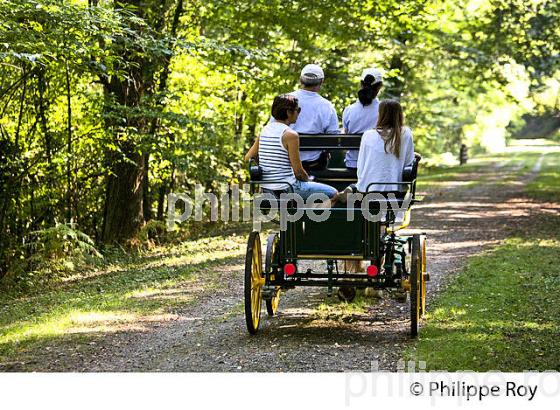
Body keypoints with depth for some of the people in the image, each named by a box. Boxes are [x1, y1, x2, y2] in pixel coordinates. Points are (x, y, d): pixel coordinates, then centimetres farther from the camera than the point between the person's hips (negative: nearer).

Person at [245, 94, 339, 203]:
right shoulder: (290, 135, -17)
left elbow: (247, 158, 11)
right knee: (333, 194, 1)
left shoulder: (264, 130, 5)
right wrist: (308, 180, 5)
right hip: (286, 189, -9)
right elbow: (298, 171, -16)